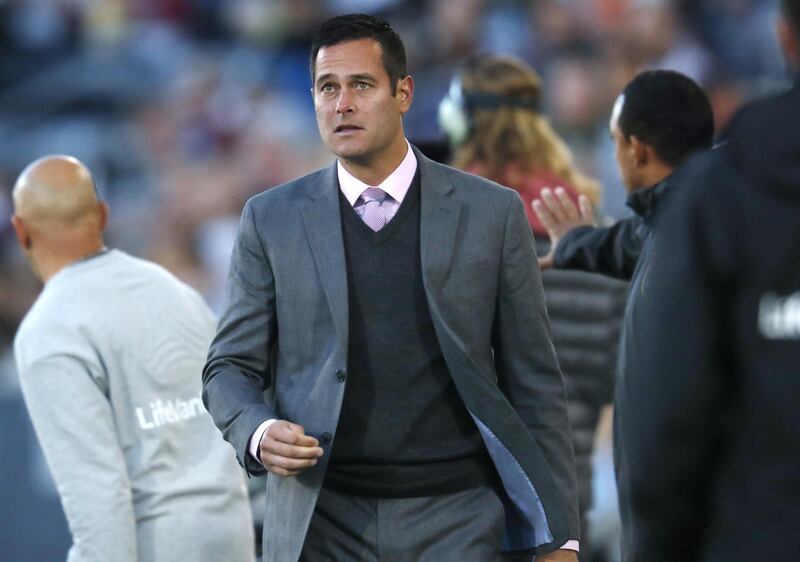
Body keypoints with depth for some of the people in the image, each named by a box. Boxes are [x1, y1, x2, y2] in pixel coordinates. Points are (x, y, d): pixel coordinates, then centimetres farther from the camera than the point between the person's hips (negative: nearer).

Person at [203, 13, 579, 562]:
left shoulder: (491, 214, 4)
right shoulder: (271, 220, 7)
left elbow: (533, 382, 6)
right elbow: (231, 368, 10)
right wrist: (259, 433, -13)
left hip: (453, 518, -1)